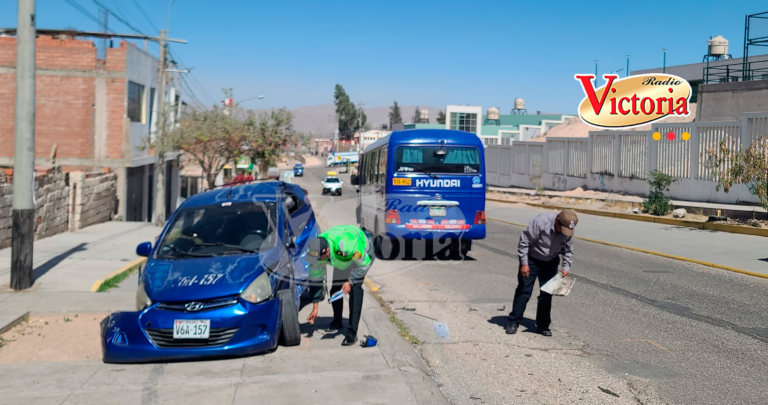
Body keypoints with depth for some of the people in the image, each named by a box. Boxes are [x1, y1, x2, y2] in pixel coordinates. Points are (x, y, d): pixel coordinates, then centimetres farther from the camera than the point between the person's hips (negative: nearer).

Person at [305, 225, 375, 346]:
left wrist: (350, 282, -32)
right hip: (343, 258, 6)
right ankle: (337, 322, 32)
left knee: (355, 288, -22)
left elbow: (364, 264, -27)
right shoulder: (316, 252, -27)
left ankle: (352, 332, -20)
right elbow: (315, 279, -14)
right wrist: (315, 308, -12)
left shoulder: (347, 245, -46)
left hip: (363, 253, -6)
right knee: (335, 289, 3)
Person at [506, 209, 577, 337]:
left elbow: (568, 251, 3)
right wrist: (524, 263, -22)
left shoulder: (568, 232, -13)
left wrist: (566, 267, -11)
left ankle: (543, 324, 18)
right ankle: (513, 322, 6)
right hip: (532, 260, -4)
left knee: (547, 294, 6)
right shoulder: (541, 222, -30)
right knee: (524, 291, -2)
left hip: (551, 263, 4)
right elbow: (524, 241, -24)